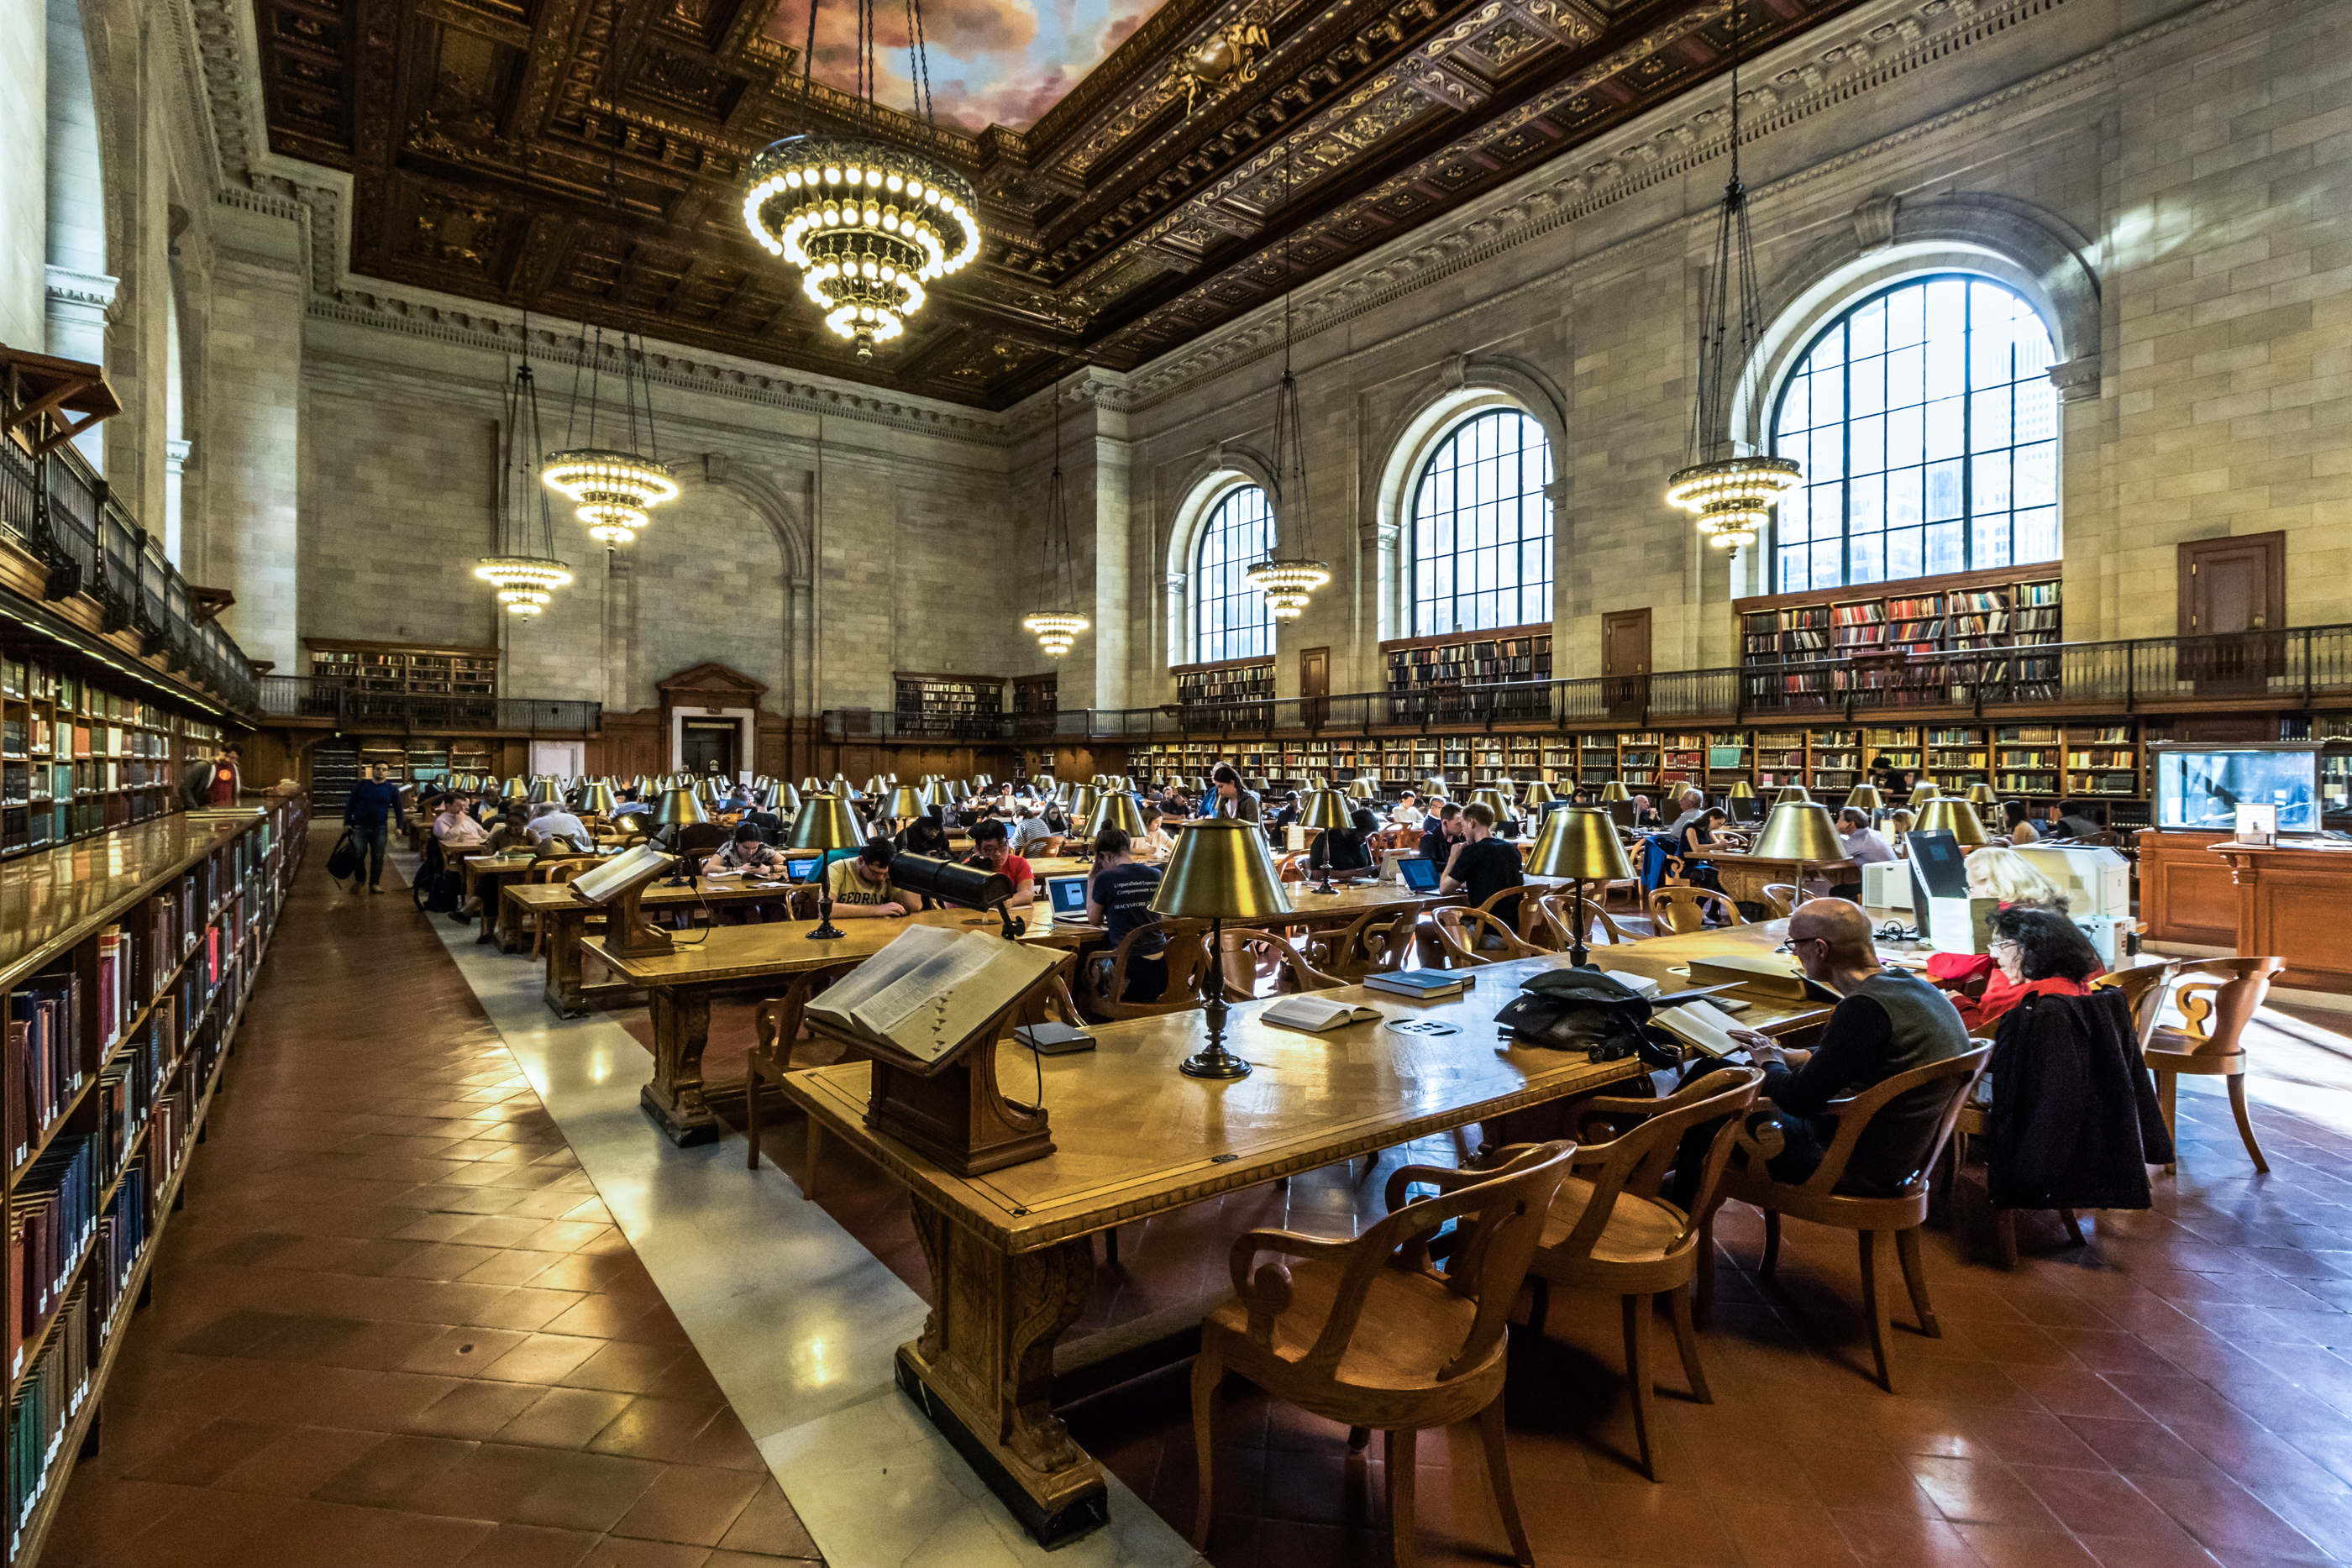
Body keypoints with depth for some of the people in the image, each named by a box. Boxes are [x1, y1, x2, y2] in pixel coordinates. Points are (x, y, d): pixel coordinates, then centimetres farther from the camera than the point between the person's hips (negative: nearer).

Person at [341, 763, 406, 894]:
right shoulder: (361, 785, 5)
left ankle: (374, 884, 13)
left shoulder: (392, 789, 6)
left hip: (380, 829, 0)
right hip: (360, 828, 0)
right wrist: (347, 823, 0)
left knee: (378, 858, 3)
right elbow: (350, 804, 8)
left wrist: (399, 827, 1)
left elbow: (398, 809, 10)